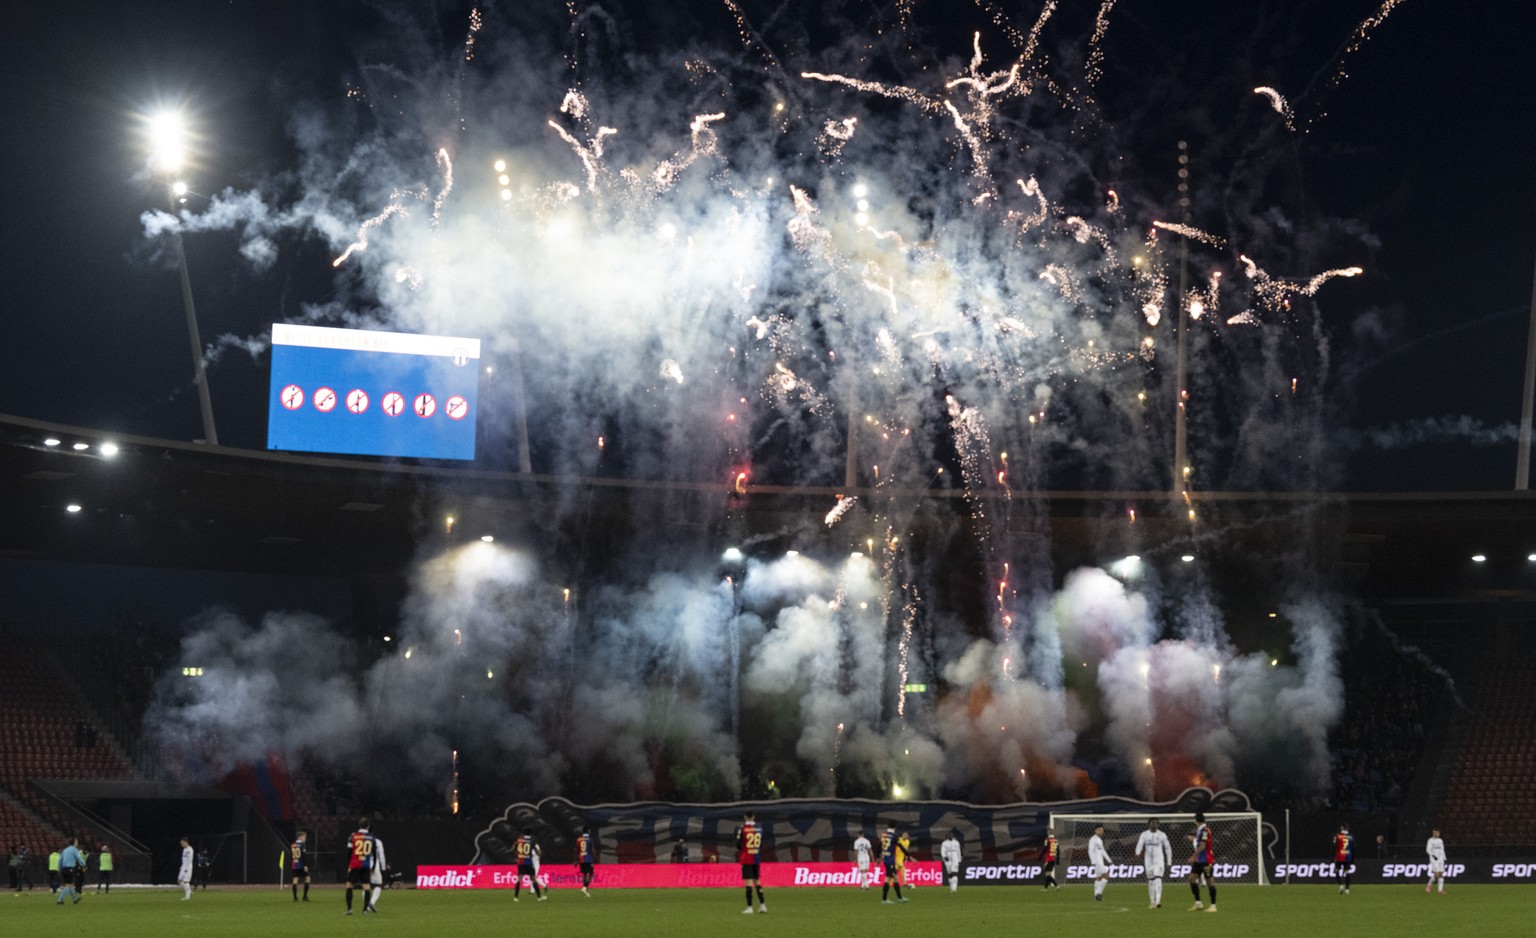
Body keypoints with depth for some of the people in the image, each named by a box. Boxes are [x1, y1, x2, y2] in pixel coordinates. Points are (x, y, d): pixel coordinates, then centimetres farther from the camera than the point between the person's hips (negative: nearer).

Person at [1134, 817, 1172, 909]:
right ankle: (1152, 902, 15)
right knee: (1150, 881, 6)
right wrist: (1137, 853, -33)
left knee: (1158, 879, -17)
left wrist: (1169, 863, 9)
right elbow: (1140, 845, -11)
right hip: (1148, 860, 2)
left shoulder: (1162, 835, 3)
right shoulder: (1144, 835, 4)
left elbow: (1168, 848, 10)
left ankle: (1158, 901, -27)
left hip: (1159, 860, -2)